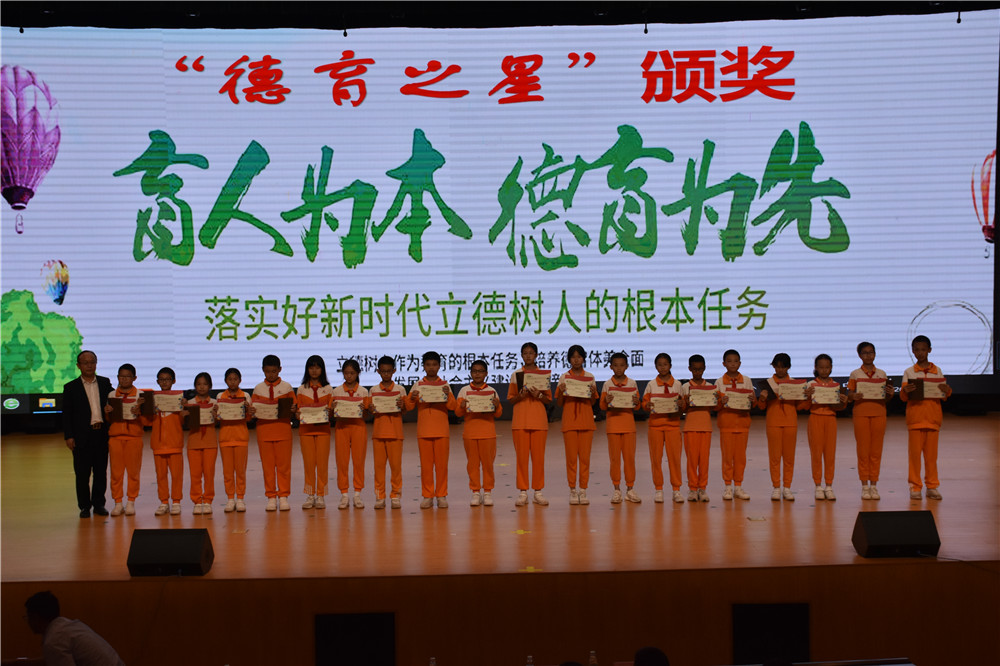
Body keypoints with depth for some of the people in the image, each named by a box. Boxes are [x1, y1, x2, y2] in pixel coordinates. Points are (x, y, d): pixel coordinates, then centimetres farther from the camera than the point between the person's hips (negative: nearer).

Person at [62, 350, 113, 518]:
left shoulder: (105, 383, 10)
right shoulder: (71, 387, 3)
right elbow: (66, 414, 1)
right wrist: (69, 436, -7)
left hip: (102, 433, 2)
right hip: (82, 436, -2)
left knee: (101, 471, 7)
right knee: (82, 473, 1)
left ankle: (99, 504, 17)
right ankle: (84, 506, 9)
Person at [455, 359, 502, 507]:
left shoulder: (491, 391, 6)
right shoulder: (464, 391, 6)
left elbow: (498, 413, 5)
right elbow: (458, 412, 3)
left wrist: (497, 406, -17)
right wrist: (462, 406, -18)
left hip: (488, 432, 0)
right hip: (470, 432, 0)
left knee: (488, 462, -1)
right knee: (472, 463, 1)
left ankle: (488, 491, 7)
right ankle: (475, 492, 8)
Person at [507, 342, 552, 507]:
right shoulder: (516, 375, 8)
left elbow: (549, 400, 7)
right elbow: (510, 400, 8)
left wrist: (538, 395, -12)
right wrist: (520, 396, -12)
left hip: (539, 419, 0)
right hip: (520, 420, 0)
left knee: (538, 456, -1)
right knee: (521, 456, -2)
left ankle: (538, 491, 5)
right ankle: (522, 492, 3)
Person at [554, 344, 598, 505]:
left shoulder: (590, 377, 6)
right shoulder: (564, 378, 4)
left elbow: (593, 403, 8)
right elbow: (559, 403, 4)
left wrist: (593, 392, -11)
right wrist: (561, 391, -14)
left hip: (586, 420, 1)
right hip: (569, 420, -1)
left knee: (585, 456, 0)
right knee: (571, 457, -1)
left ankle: (583, 490, 5)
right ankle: (573, 490, 5)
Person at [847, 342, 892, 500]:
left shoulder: (882, 374, 9)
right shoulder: (855, 374, 5)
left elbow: (886, 400, 11)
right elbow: (849, 396, 3)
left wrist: (890, 394, -10)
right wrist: (853, 396, -18)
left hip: (878, 414, 1)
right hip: (861, 414, -1)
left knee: (876, 451, 2)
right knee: (863, 450, -1)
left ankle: (874, 485, 8)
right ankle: (864, 485, 5)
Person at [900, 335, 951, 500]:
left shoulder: (937, 371, 10)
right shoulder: (909, 372, 5)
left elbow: (944, 397, 12)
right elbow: (903, 397, 0)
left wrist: (947, 391, -11)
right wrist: (905, 391, -23)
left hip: (933, 417, 1)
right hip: (915, 416, -1)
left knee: (931, 453, 3)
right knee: (915, 452, -3)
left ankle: (932, 487, 9)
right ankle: (915, 487, 3)